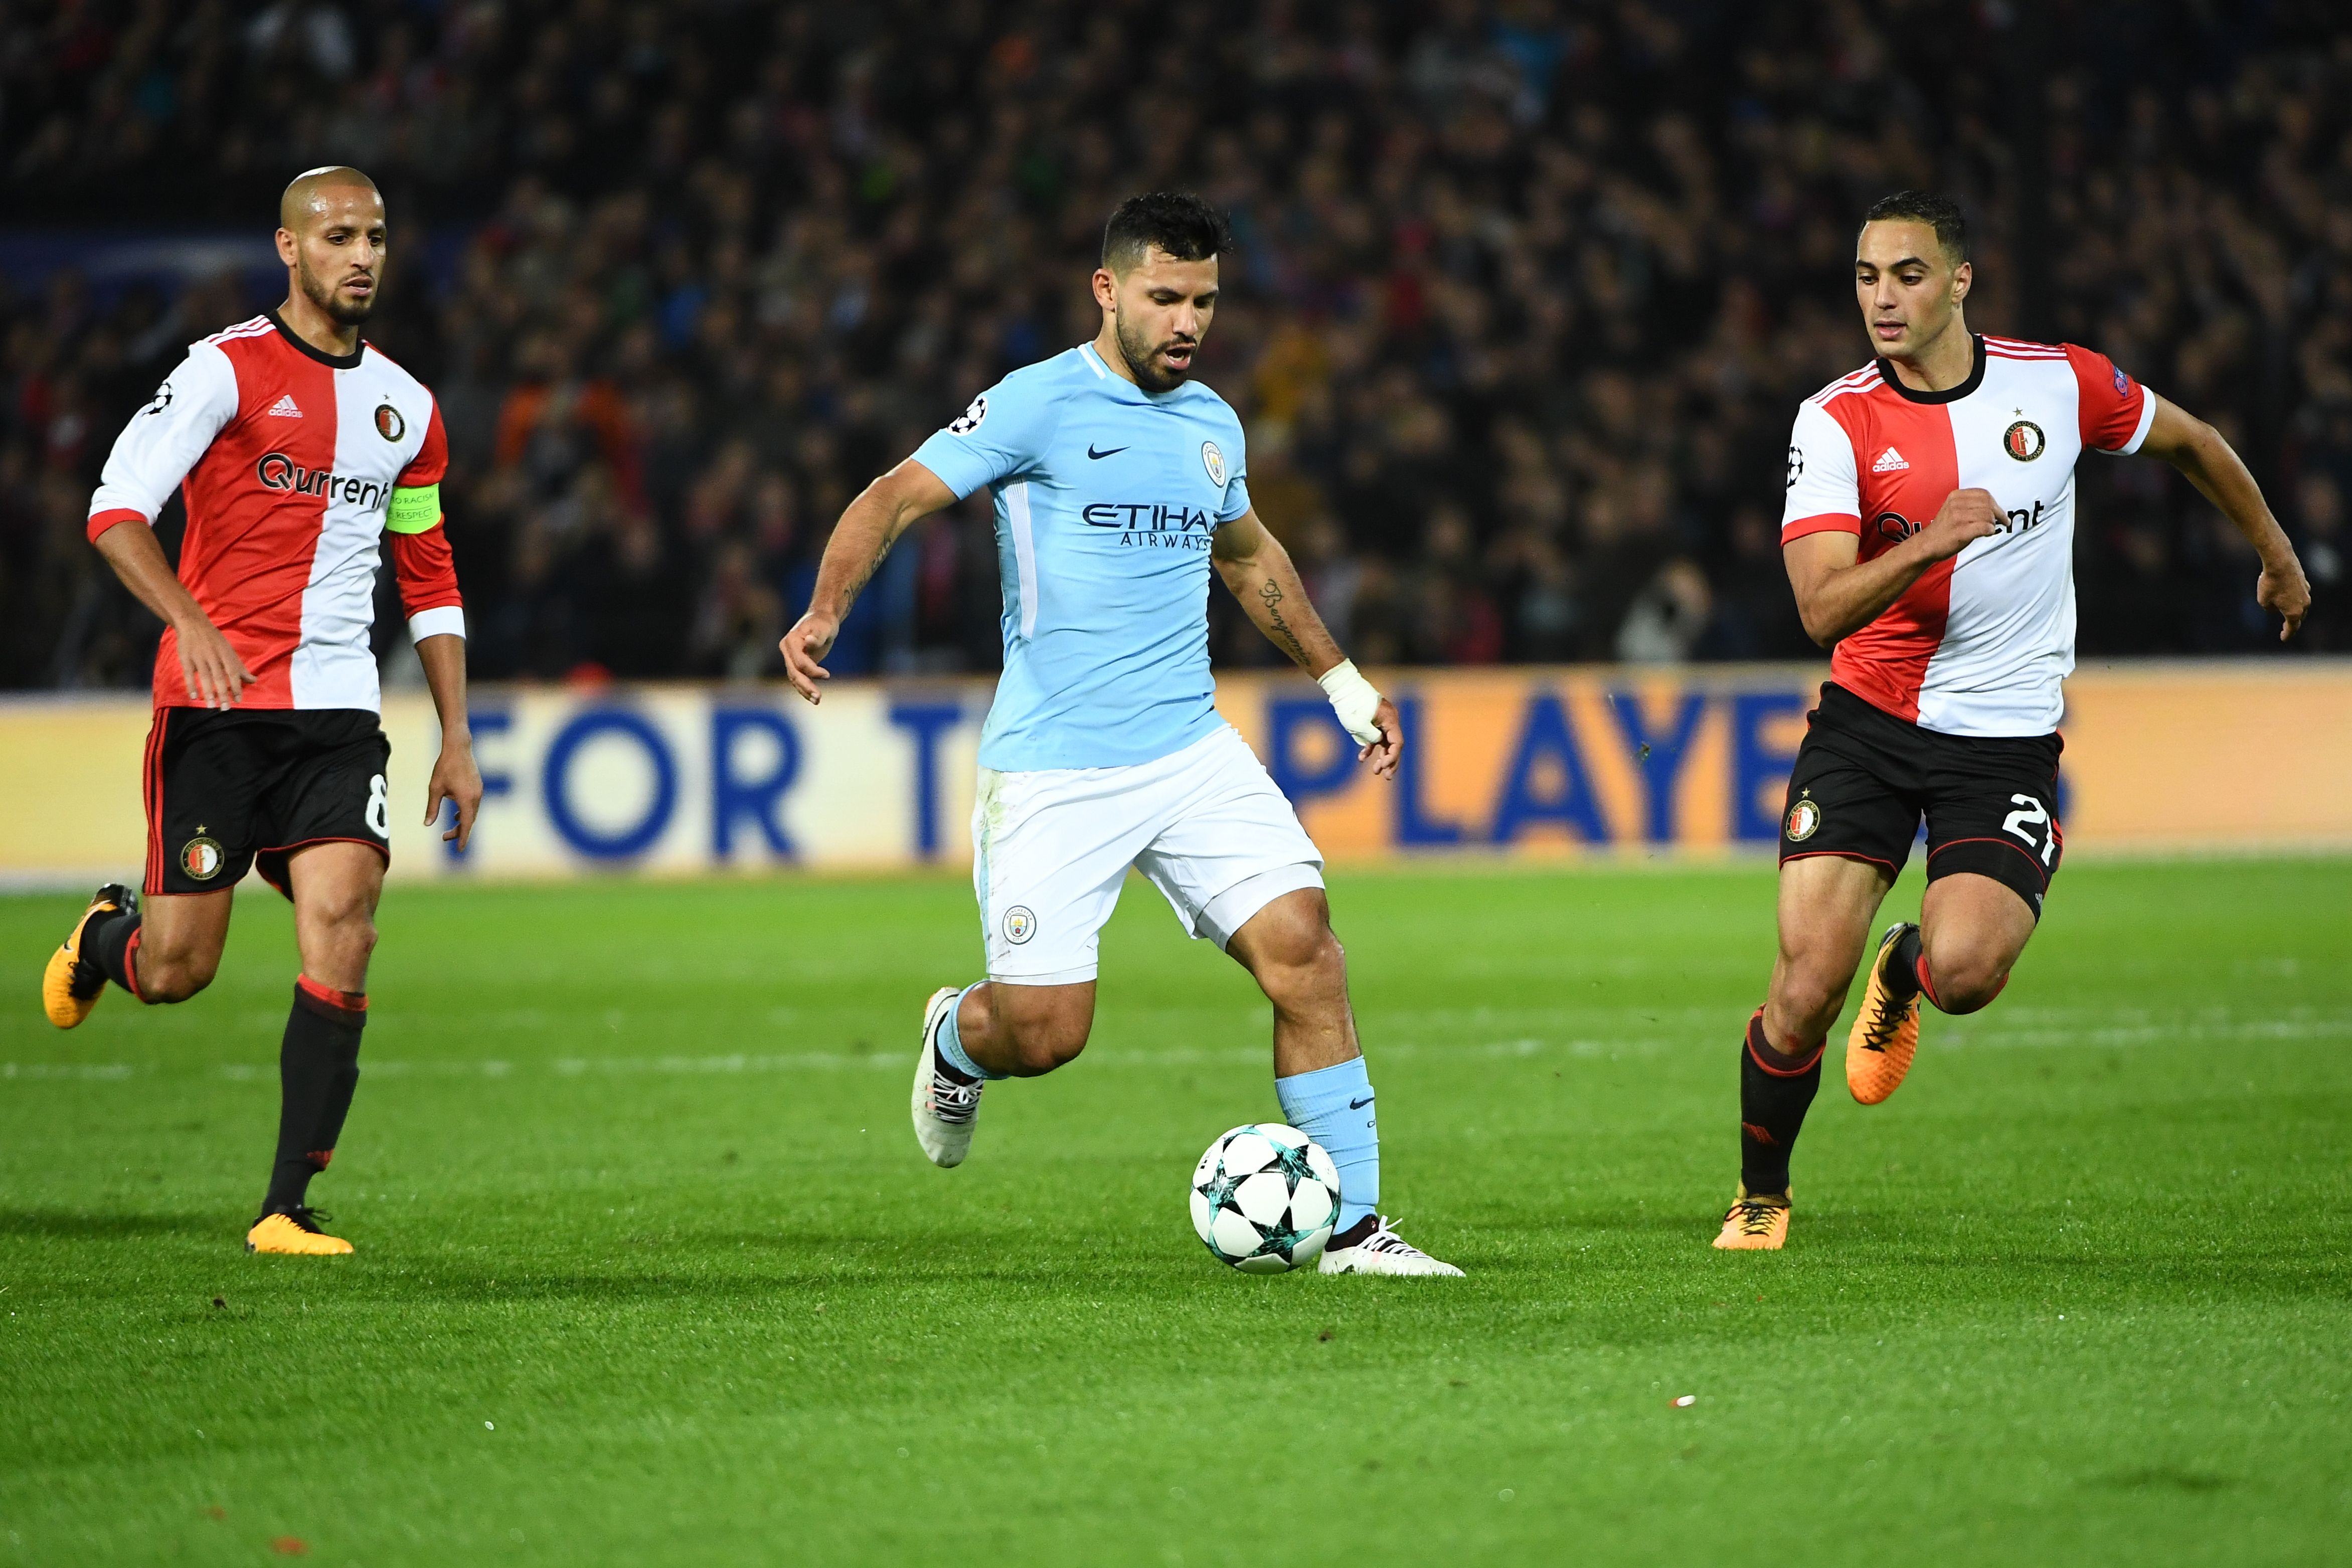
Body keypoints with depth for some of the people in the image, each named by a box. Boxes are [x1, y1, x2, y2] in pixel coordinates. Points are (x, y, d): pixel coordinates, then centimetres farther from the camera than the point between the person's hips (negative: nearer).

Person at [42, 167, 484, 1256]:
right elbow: (116, 509, -14)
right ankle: (103, 935, 36)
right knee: (176, 970, -2)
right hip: (216, 705, -4)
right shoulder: (227, 370, -5)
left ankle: (286, 1209, -9)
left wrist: (456, 737, 16)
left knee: (342, 944, -14)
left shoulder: (406, 408, 13)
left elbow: (430, 580, 22)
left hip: (338, 716, 4)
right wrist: (189, 620, -31)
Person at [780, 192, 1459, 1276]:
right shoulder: (1040, 404, -7)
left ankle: (1353, 1229, -4)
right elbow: (896, 497, -10)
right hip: (1052, 771, -5)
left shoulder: (1211, 425, 12)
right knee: (1043, 1033, -8)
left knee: (1301, 945, -11)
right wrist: (826, 612, -28)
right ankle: (955, 1044, 31)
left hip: (1192, 750, 5)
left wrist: (1343, 682, 35)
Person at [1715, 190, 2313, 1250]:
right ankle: (1761, 1197, 14)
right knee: (1805, 991, -11)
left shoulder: (2060, 384, -4)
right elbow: (1823, 609, -19)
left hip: (2006, 738, 0)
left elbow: (2191, 444, 17)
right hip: (1866, 723, 0)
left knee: (1965, 972, -22)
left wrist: (2276, 555, 29)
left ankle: (1906, 965, 17)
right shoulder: (1836, 422, -8)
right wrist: (1932, 540, -34)